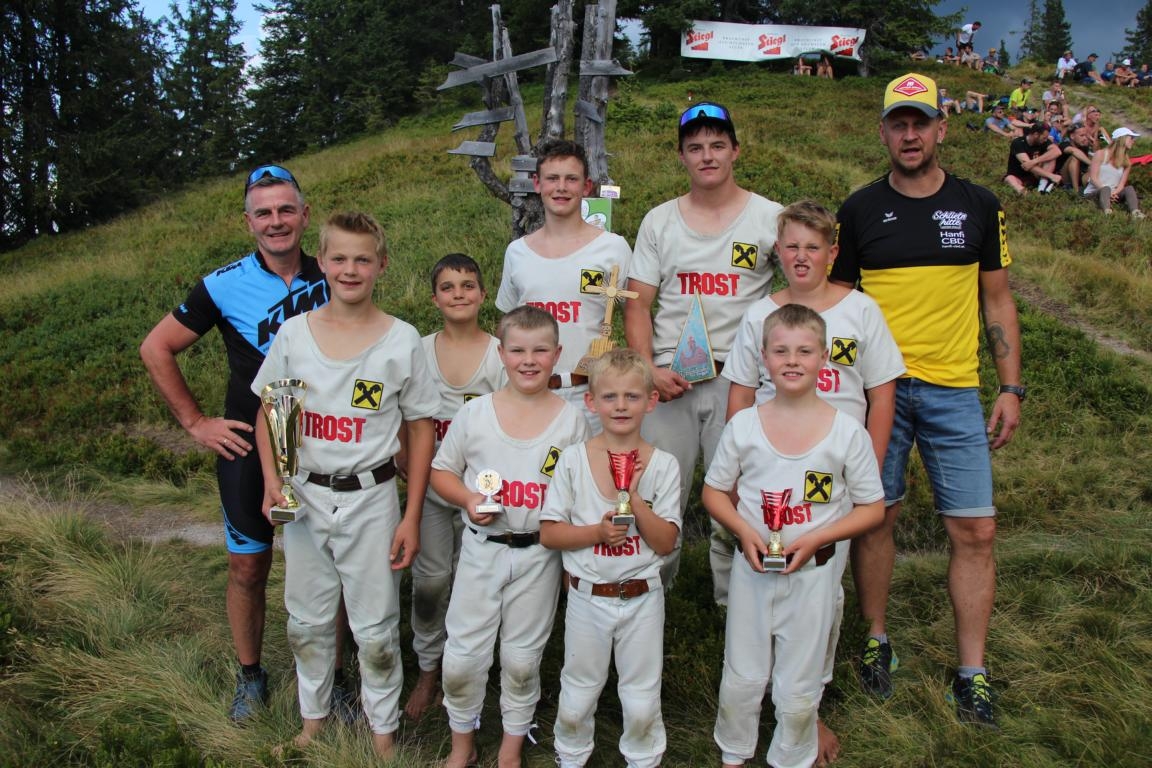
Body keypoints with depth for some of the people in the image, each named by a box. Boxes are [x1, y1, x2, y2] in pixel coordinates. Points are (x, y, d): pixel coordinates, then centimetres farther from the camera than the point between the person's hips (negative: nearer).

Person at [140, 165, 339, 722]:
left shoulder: (329, 279, -3)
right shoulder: (225, 286, -9)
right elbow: (156, 349, 0)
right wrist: (195, 422, -4)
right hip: (248, 448, -1)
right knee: (248, 568, 10)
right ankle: (250, 676, 31)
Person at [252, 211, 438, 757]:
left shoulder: (402, 340, -8)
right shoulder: (293, 332, -1)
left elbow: (420, 429, -3)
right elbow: (269, 411, 9)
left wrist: (411, 517, -6)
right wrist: (271, 478, -7)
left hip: (370, 497, -2)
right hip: (305, 495, 3)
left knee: (375, 630, 8)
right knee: (306, 622, 16)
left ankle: (383, 730, 29)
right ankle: (313, 717, 39)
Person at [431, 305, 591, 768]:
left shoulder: (571, 420, -4)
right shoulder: (475, 413, -4)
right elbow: (442, 472, 4)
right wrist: (468, 499, -13)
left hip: (540, 554, 0)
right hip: (482, 549, 1)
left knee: (522, 658, 13)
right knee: (462, 656, 7)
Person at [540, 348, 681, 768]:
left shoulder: (663, 465, -7)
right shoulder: (573, 459, -7)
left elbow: (665, 543, -10)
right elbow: (549, 533, -6)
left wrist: (635, 498, -22)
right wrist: (597, 532, -21)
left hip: (642, 598, 0)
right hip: (588, 596, 0)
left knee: (642, 699, 13)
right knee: (578, 694, 17)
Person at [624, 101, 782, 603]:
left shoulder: (770, 218, 3)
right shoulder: (659, 221, 9)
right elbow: (637, 305, 7)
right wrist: (649, 370, -8)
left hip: (741, 379, -1)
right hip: (668, 381, 2)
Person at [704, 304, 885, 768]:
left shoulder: (847, 432, -10)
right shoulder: (743, 426, -6)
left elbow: (872, 508, -3)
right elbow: (714, 491, 4)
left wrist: (815, 539, -17)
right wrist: (744, 531, -14)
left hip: (813, 572, -1)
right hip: (752, 567, 1)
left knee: (799, 688, 13)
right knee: (742, 678, 15)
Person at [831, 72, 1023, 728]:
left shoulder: (979, 206, 7)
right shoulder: (860, 211, 3)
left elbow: (997, 300, 11)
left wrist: (1012, 387, 5)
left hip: (955, 391, 1)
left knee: (976, 529, 0)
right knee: (876, 517, 6)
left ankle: (973, 673, 12)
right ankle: (877, 640, 25)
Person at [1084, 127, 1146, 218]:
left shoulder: (1127, 162, 14)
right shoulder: (1101, 154, 1)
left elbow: (1121, 185, 4)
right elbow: (1093, 178, -8)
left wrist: (1114, 193, -19)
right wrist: (1106, 191, -21)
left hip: (1113, 194, 4)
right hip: (1094, 192, -4)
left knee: (1129, 188, -24)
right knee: (1106, 189, -34)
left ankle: (1135, 212, -52)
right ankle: (1107, 211, -64)